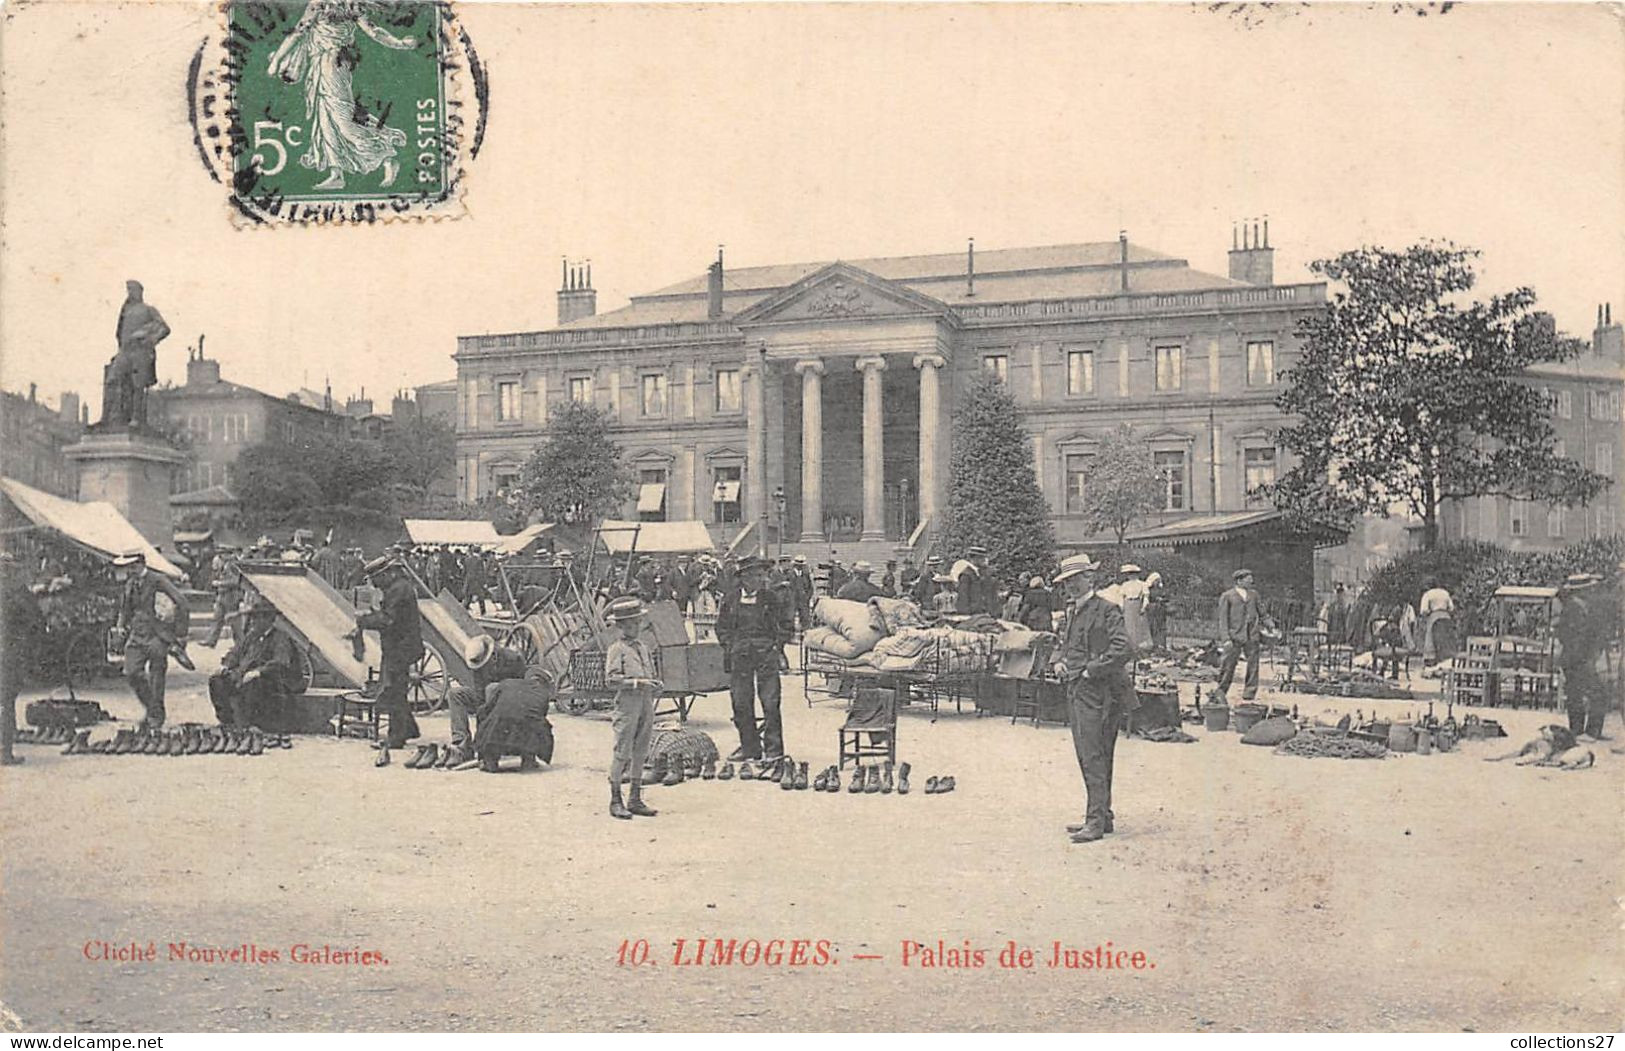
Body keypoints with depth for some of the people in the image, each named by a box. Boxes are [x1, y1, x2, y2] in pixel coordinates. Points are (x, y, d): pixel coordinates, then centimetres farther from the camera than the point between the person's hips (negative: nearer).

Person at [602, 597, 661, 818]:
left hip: (646, 702, 7)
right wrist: (636, 683, -20)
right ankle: (615, 801, 2)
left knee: (640, 753, 9)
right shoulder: (616, 649, -5)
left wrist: (655, 685, 3)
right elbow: (610, 679, -14)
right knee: (622, 753, -4)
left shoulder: (644, 647, 16)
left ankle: (635, 799, 16)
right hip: (627, 703, -7)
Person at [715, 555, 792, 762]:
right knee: (740, 703, 4)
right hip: (739, 654, 2)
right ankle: (749, 747, 15)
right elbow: (722, 627, 15)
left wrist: (778, 646, 1)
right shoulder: (730, 599, 8)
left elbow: (784, 625, 11)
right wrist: (729, 646, 3)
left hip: (766, 653, -2)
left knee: (770, 702, -5)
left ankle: (773, 748, 2)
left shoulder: (770, 598, 6)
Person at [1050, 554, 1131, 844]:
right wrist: (1059, 661, 12)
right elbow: (1065, 644, 32)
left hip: (1096, 692, -9)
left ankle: (1097, 821, -9)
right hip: (1075, 691, 9)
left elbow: (1121, 648, -20)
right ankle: (1101, 816, 20)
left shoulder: (1106, 611, -10)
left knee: (1094, 758, -10)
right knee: (1086, 757, 12)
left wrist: (1091, 670, -17)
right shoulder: (1074, 613, 17)